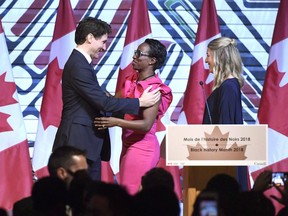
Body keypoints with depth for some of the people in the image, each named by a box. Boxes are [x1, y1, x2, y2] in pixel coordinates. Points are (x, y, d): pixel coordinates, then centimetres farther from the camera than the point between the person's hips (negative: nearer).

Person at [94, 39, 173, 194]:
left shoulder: (155, 88, -14)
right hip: (128, 145, 8)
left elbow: (146, 125, -22)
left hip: (142, 147, -8)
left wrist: (116, 122, -31)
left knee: (131, 195, -7)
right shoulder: (130, 81, 10)